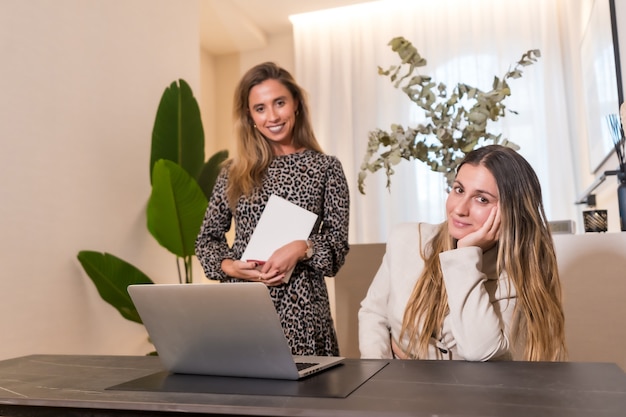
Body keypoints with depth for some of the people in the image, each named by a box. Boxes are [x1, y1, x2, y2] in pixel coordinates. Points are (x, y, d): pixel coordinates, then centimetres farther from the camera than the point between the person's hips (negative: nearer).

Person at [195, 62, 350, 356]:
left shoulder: (325, 167, 1)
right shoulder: (234, 172, 7)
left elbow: (338, 244, -1)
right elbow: (207, 237, 11)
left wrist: (302, 248, -20)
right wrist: (228, 266, -8)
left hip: (299, 306, -1)